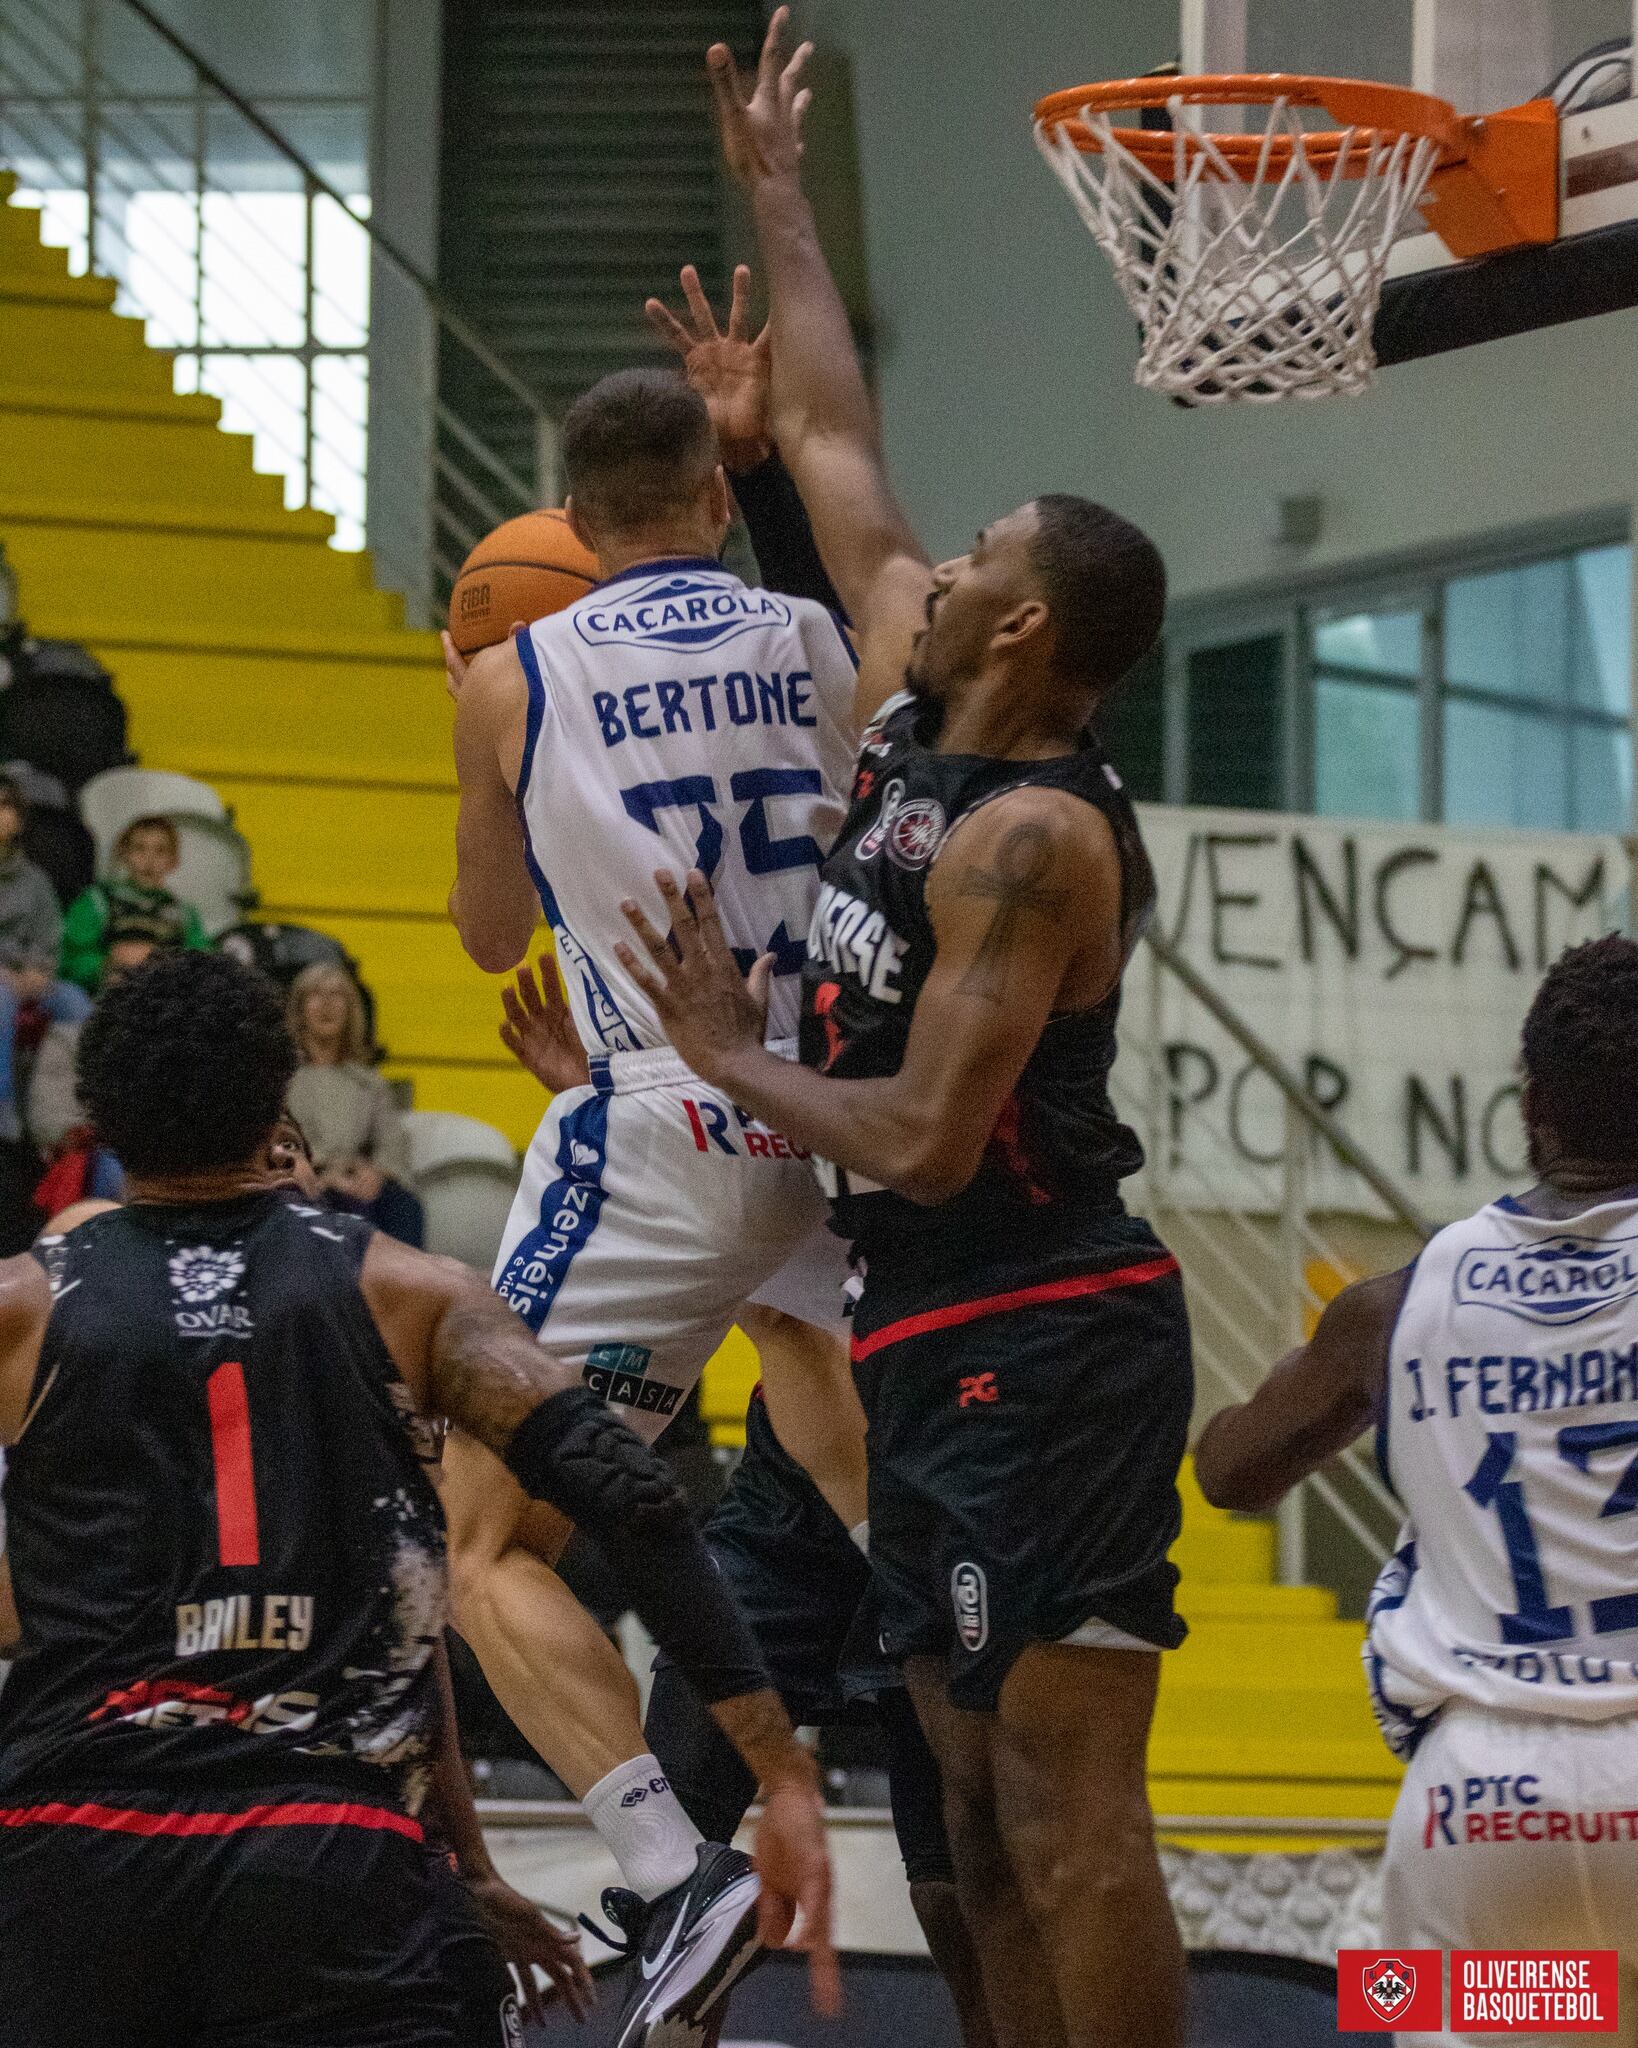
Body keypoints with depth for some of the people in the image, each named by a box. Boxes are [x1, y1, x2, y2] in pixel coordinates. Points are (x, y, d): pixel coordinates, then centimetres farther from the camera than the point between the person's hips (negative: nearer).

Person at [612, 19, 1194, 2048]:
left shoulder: (1035, 837, -18)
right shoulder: (919, 722, 8)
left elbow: (925, 1139, -23)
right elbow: (833, 452, 20)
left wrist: (732, 1057, -8)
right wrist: (776, 198, 26)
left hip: (1044, 1346, -10)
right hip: (934, 1344, 10)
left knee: (1073, 1821, -11)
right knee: (989, 1824, 12)